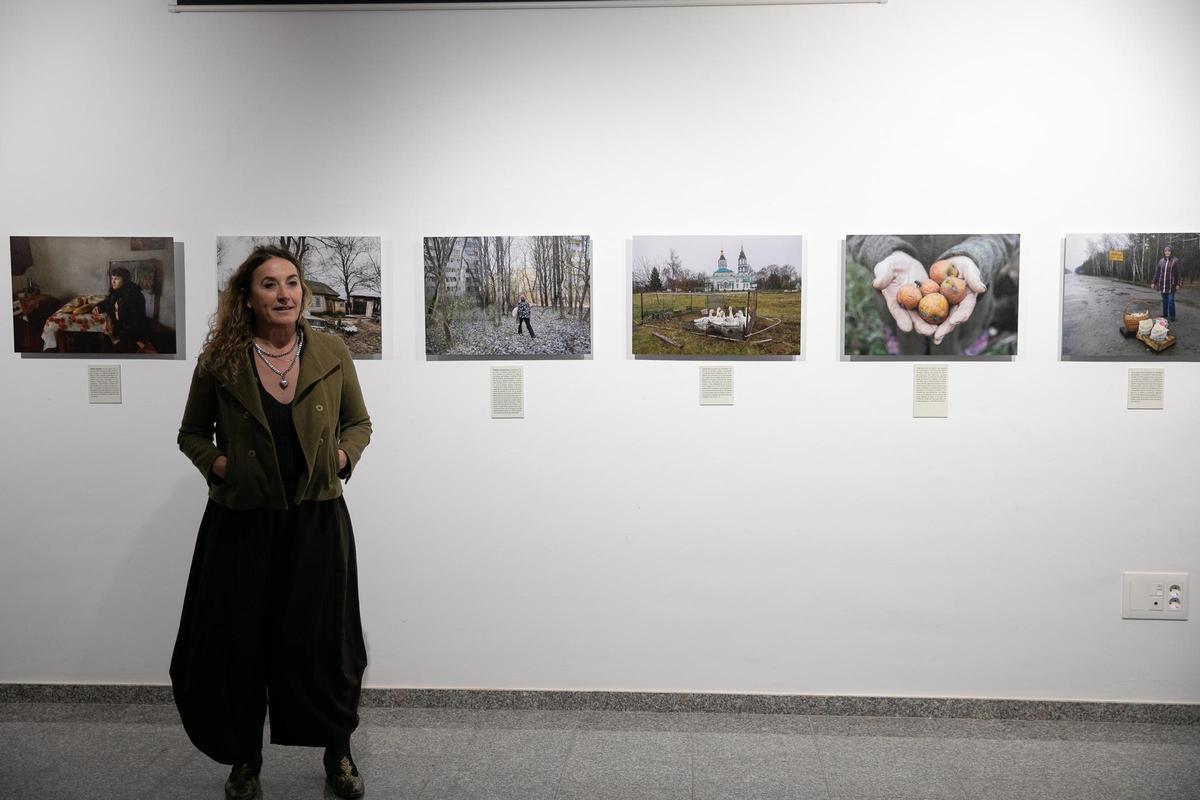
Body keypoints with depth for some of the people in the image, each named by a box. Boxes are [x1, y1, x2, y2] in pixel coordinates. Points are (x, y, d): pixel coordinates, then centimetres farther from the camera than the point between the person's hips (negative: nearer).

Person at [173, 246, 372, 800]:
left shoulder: (332, 355, -1)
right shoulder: (219, 361, -4)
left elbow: (359, 422, 11)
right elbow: (192, 434, 9)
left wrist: (344, 454, -8)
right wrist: (216, 462, -10)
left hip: (316, 520, 0)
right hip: (241, 522, 0)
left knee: (322, 642, 7)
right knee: (235, 646, 8)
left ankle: (338, 753, 29)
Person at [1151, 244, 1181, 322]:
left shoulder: (1175, 260, -3)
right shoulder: (1161, 261, 7)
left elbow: (1177, 273, -3)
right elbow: (1157, 272, 11)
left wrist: (1178, 284, -7)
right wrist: (1154, 283, 8)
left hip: (1171, 284, -4)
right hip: (1162, 284, 4)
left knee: (1171, 301, -4)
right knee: (1164, 301, 10)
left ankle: (1172, 317, 3)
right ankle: (1165, 315, 19)